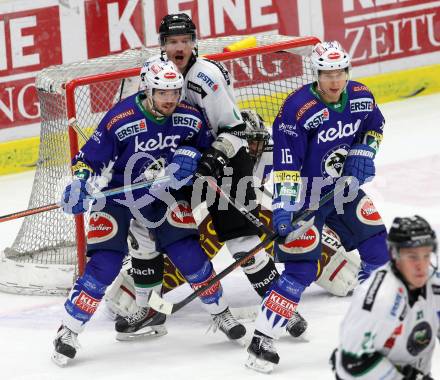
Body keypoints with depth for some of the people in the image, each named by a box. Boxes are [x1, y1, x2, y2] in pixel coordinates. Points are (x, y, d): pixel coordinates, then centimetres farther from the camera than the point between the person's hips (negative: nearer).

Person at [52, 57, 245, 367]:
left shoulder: (190, 118, -13)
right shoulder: (119, 120, -25)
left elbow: (205, 147, 6)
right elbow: (89, 158, -15)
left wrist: (191, 158, -15)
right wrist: (80, 186, -31)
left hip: (162, 194, 3)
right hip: (115, 194, -3)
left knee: (187, 251, -6)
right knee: (105, 265, -12)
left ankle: (220, 311, 17)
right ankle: (68, 331, 0)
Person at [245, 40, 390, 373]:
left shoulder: (361, 97, -6)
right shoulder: (298, 108, -25)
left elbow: (375, 125, 16)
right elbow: (286, 162, -25)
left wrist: (363, 153, -2)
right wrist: (284, 206, -27)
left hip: (344, 187, 7)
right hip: (306, 193, -6)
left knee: (377, 241, 9)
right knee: (301, 270, -12)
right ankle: (261, 341, -8)